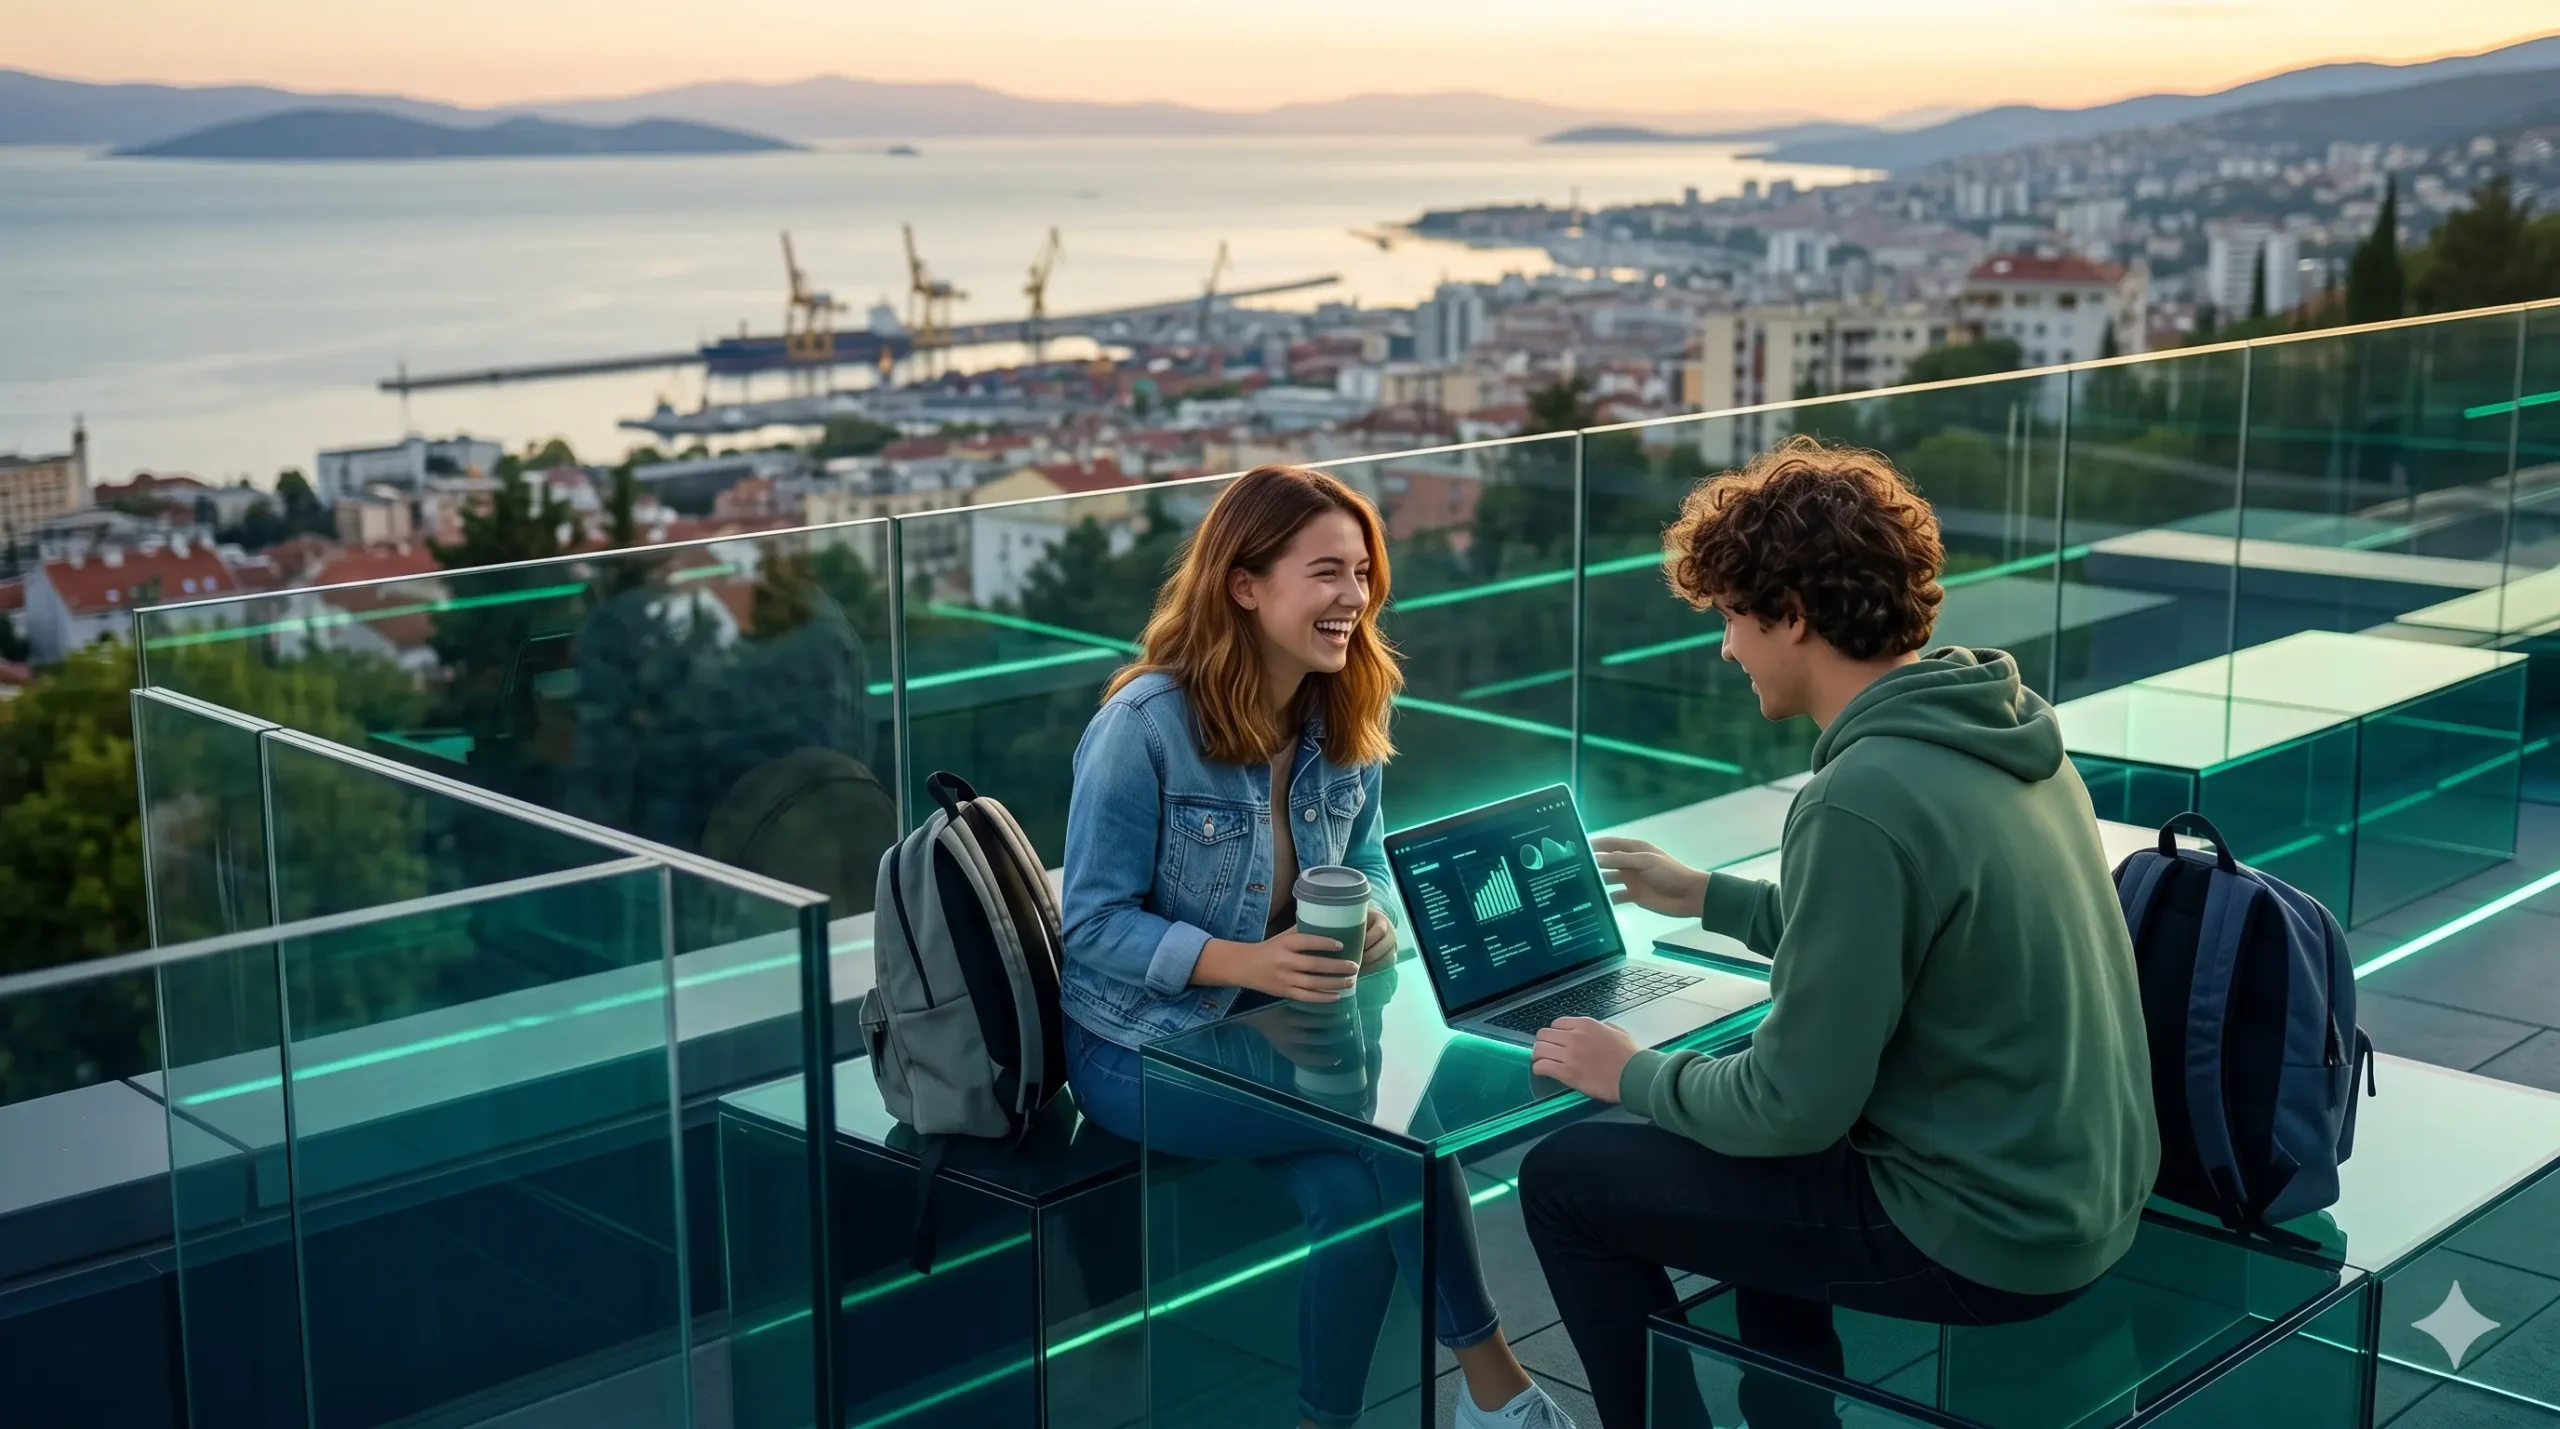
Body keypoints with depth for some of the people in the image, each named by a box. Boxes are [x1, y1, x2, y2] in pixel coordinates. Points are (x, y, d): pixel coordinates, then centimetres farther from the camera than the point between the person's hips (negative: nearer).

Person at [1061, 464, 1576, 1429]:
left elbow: (1365, 863, 9)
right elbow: (1094, 923, -18)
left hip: (1280, 1029, 6)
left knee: (1358, 1188, -23)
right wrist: (1249, 962, -31)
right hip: (1144, 1047, -6)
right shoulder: (1144, 724, -19)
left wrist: (1373, 922, -16)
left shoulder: (1345, 714, -1)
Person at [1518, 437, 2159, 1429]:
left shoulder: (1862, 803, -25)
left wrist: (1633, 1076, -3)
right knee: (1751, 1142, 32)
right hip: (2085, 1191, 9)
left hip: (1985, 1236, -9)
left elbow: (1796, 1106, -20)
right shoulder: (2000, 726, 3)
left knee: (1565, 1181, 2)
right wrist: (1708, 897, 26)